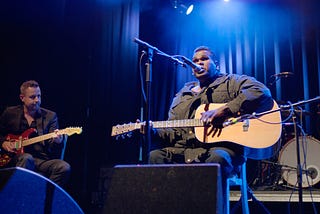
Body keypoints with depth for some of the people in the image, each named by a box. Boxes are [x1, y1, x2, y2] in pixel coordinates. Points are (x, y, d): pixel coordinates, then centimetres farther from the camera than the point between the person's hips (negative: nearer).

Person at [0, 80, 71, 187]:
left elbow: (52, 149, 1)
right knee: (26, 158, -36)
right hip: (15, 158, -1)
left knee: (64, 167, -27)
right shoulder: (10, 113, 11)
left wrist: (57, 141, -22)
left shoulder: (50, 116, 9)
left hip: (42, 160, 1)